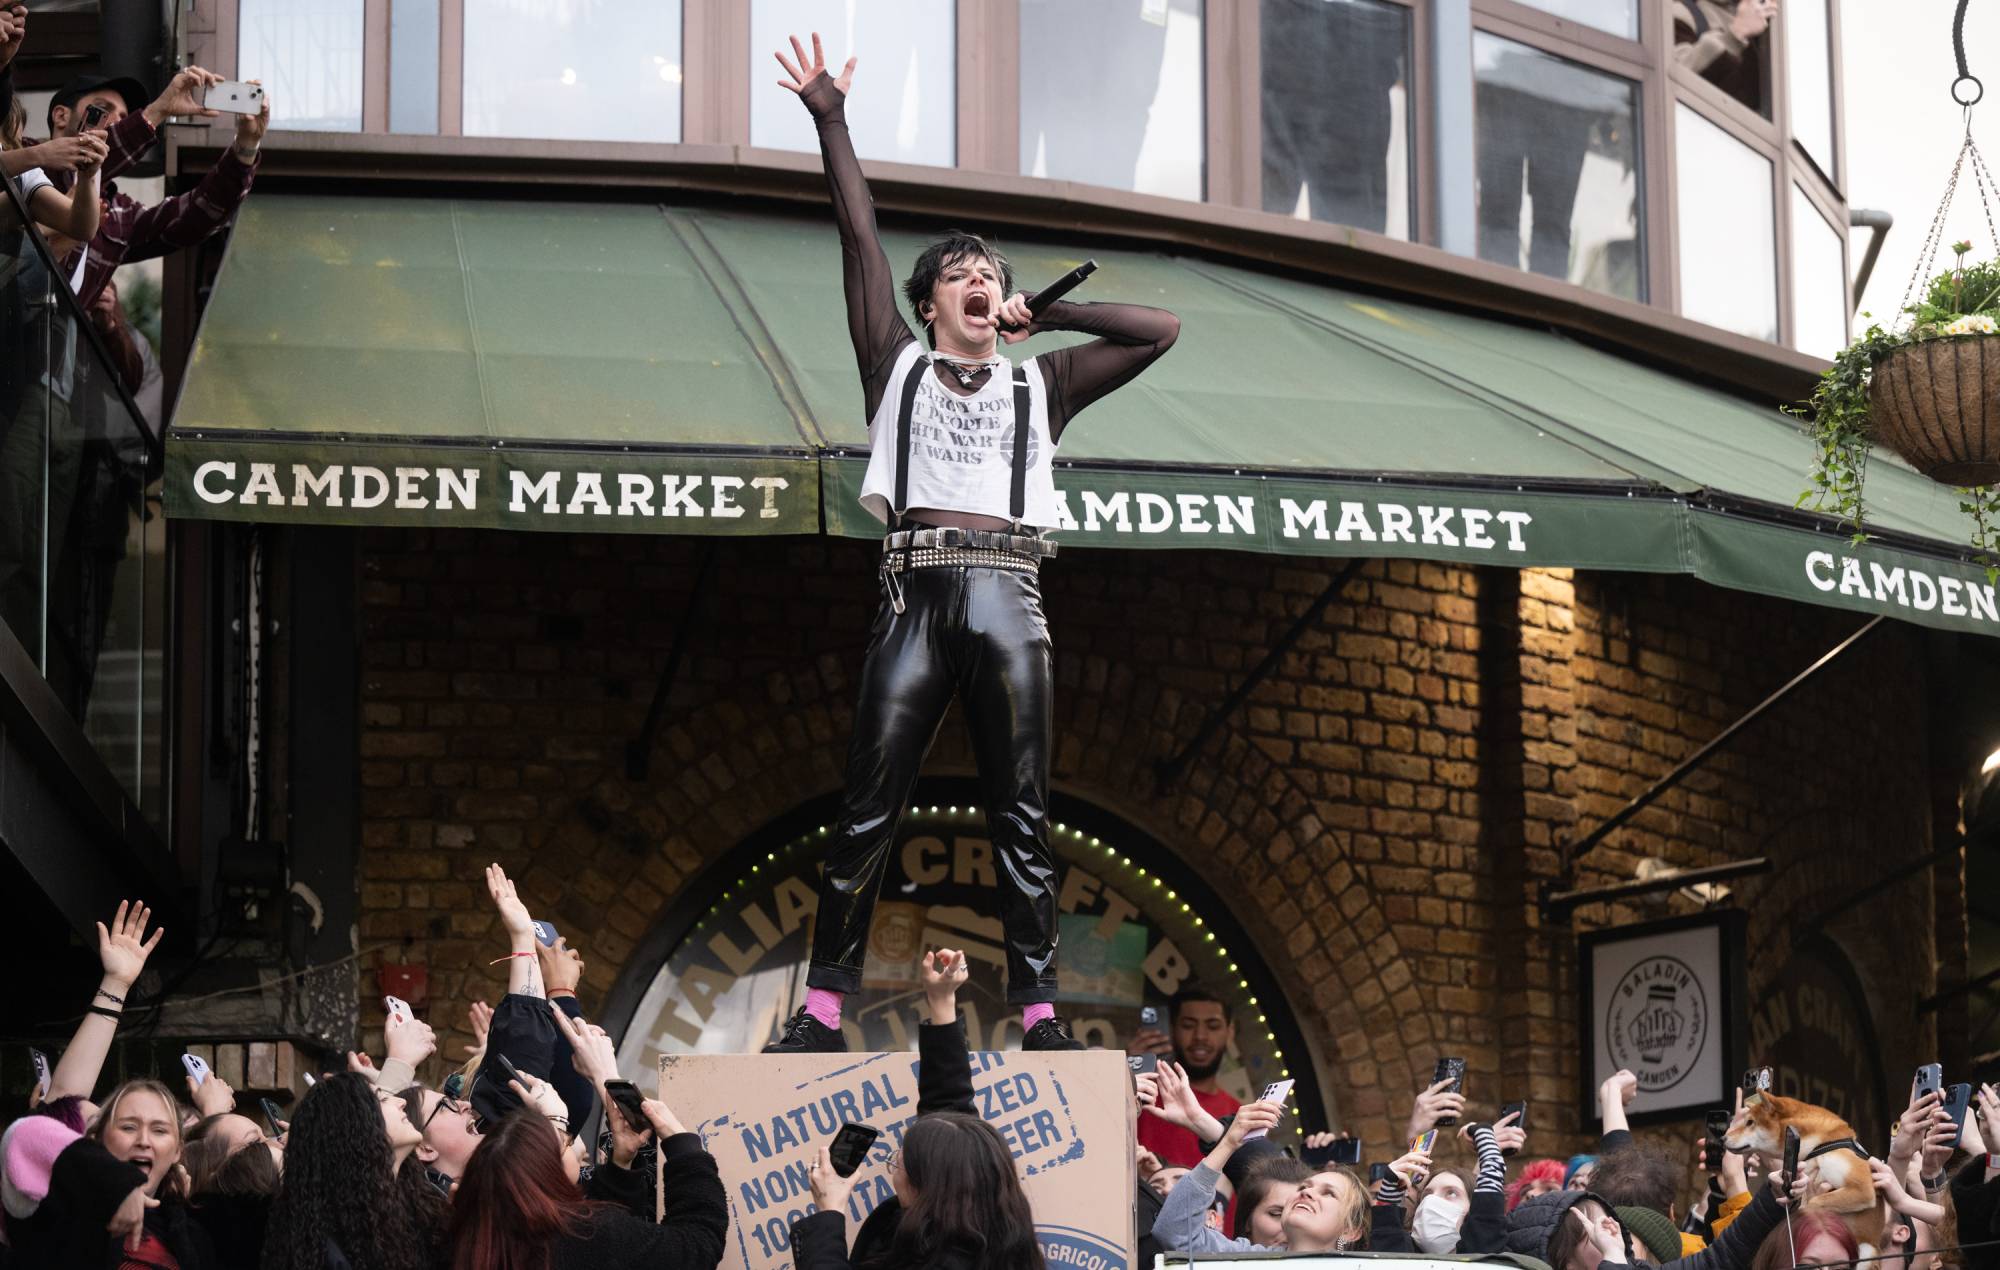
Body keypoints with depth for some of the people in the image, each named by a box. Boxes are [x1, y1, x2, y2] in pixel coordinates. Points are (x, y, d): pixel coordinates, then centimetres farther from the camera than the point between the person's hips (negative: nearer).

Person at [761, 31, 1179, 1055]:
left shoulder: (1039, 385, 21)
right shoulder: (900, 368, 17)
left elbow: (1159, 331, 20)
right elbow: (859, 240, 13)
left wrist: (1045, 314, 20)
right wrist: (830, 122, 11)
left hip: (1010, 603, 1)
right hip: (919, 595, -1)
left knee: (1022, 816, -2)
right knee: (868, 809, -5)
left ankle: (1038, 1012, -3)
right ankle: (822, 1010, -5)